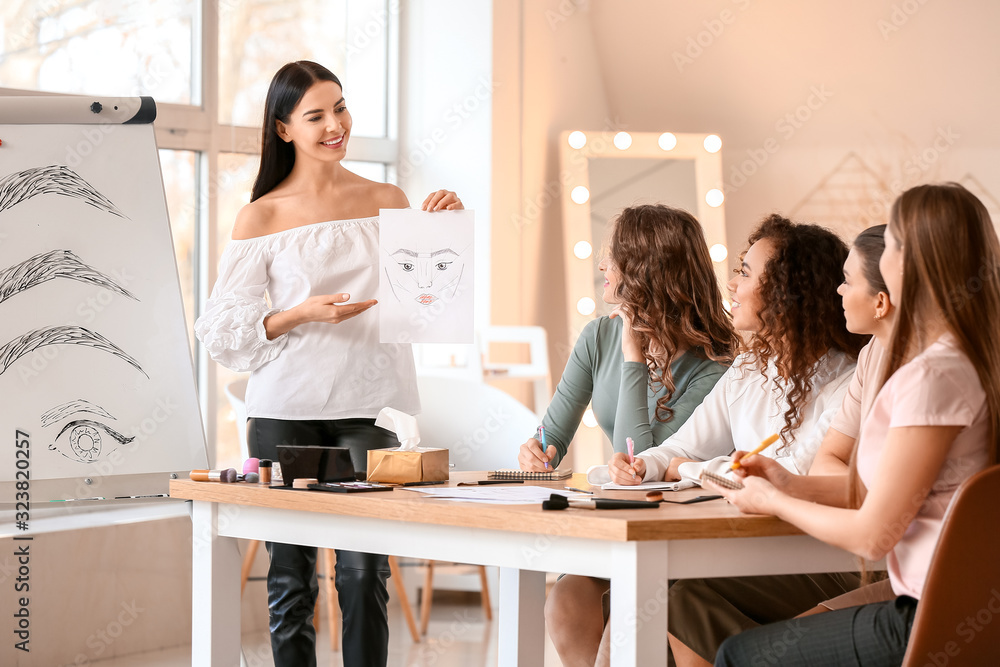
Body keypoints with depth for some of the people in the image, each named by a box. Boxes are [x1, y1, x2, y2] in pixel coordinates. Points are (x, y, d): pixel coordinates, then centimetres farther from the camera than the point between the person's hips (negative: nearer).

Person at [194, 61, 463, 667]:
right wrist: (302, 314, -12)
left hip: (369, 405, 1)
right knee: (291, 573, 5)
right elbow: (223, 331, 1)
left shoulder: (387, 202, 10)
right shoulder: (263, 217, 4)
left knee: (365, 571, -6)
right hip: (288, 407, -1)